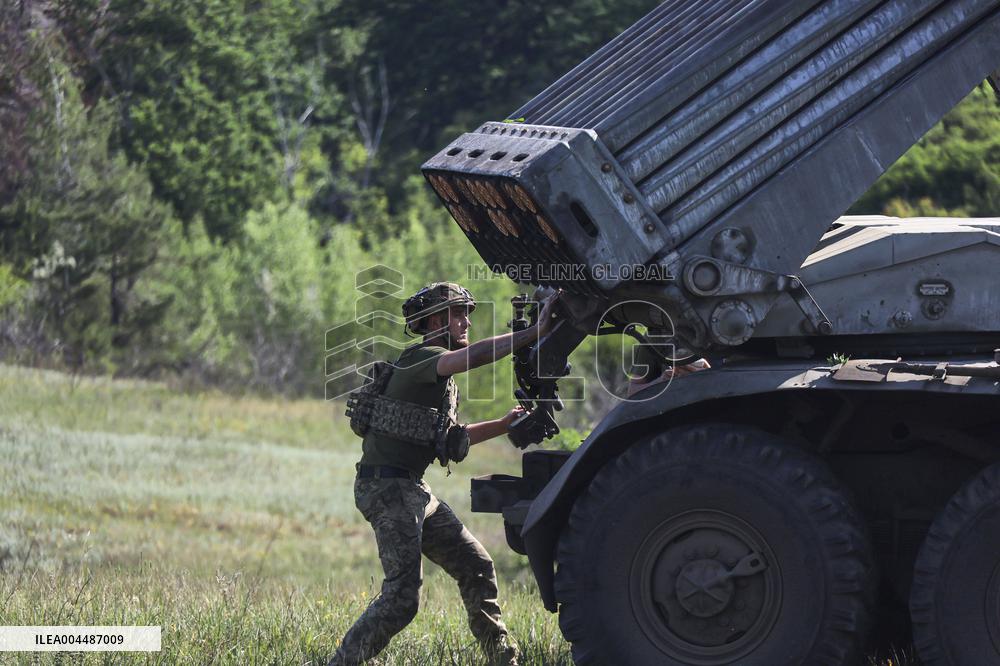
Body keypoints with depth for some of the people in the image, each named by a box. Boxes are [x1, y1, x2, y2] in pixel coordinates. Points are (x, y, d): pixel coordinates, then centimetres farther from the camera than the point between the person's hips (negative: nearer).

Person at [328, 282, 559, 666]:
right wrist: (535, 333, -33)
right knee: (402, 596, -17)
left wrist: (503, 425, 18)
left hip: (414, 489, 10)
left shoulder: (439, 375, 19)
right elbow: (474, 356, -32)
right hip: (387, 487, -10)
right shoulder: (420, 360, -13)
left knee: (476, 566, 11)